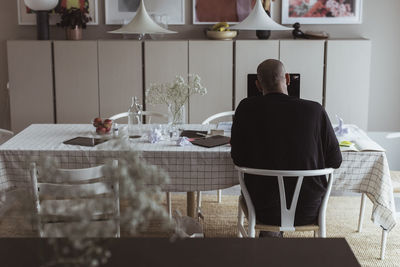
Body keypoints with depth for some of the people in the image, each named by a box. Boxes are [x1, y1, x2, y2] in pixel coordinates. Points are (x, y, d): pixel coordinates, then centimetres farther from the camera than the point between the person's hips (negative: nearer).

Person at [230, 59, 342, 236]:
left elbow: (238, 159, -3)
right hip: (308, 212, 1)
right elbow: (335, 160, -3)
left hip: (264, 212, 0)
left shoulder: (246, 109, -11)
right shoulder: (315, 110, -11)